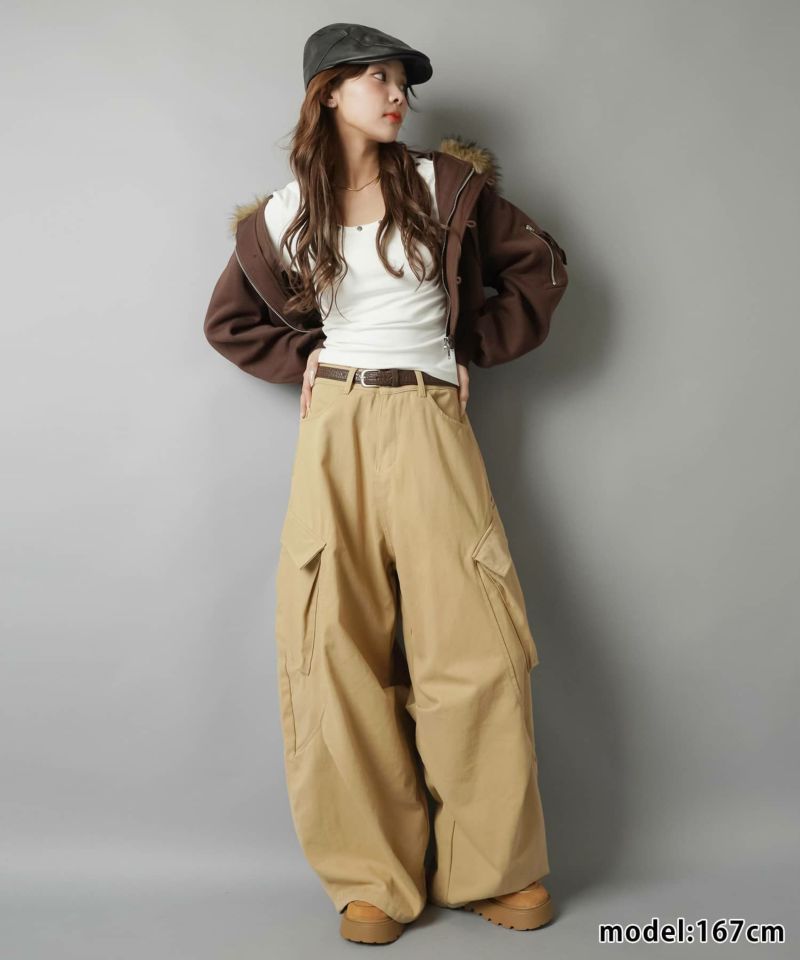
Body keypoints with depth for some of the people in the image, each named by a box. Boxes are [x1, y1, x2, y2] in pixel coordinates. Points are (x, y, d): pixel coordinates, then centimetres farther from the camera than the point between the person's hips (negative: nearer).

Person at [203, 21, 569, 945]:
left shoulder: (444, 187, 7)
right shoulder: (284, 218, 9)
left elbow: (538, 264, 15)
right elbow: (229, 322, 22)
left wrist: (474, 346, 9)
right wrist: (305, 359, 8)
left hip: (430, 427, -1)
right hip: (335, 432, 1)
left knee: (476, 650, -7)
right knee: (338, 654, -2)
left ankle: (495, 868, 11)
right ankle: (373, 878, 10)